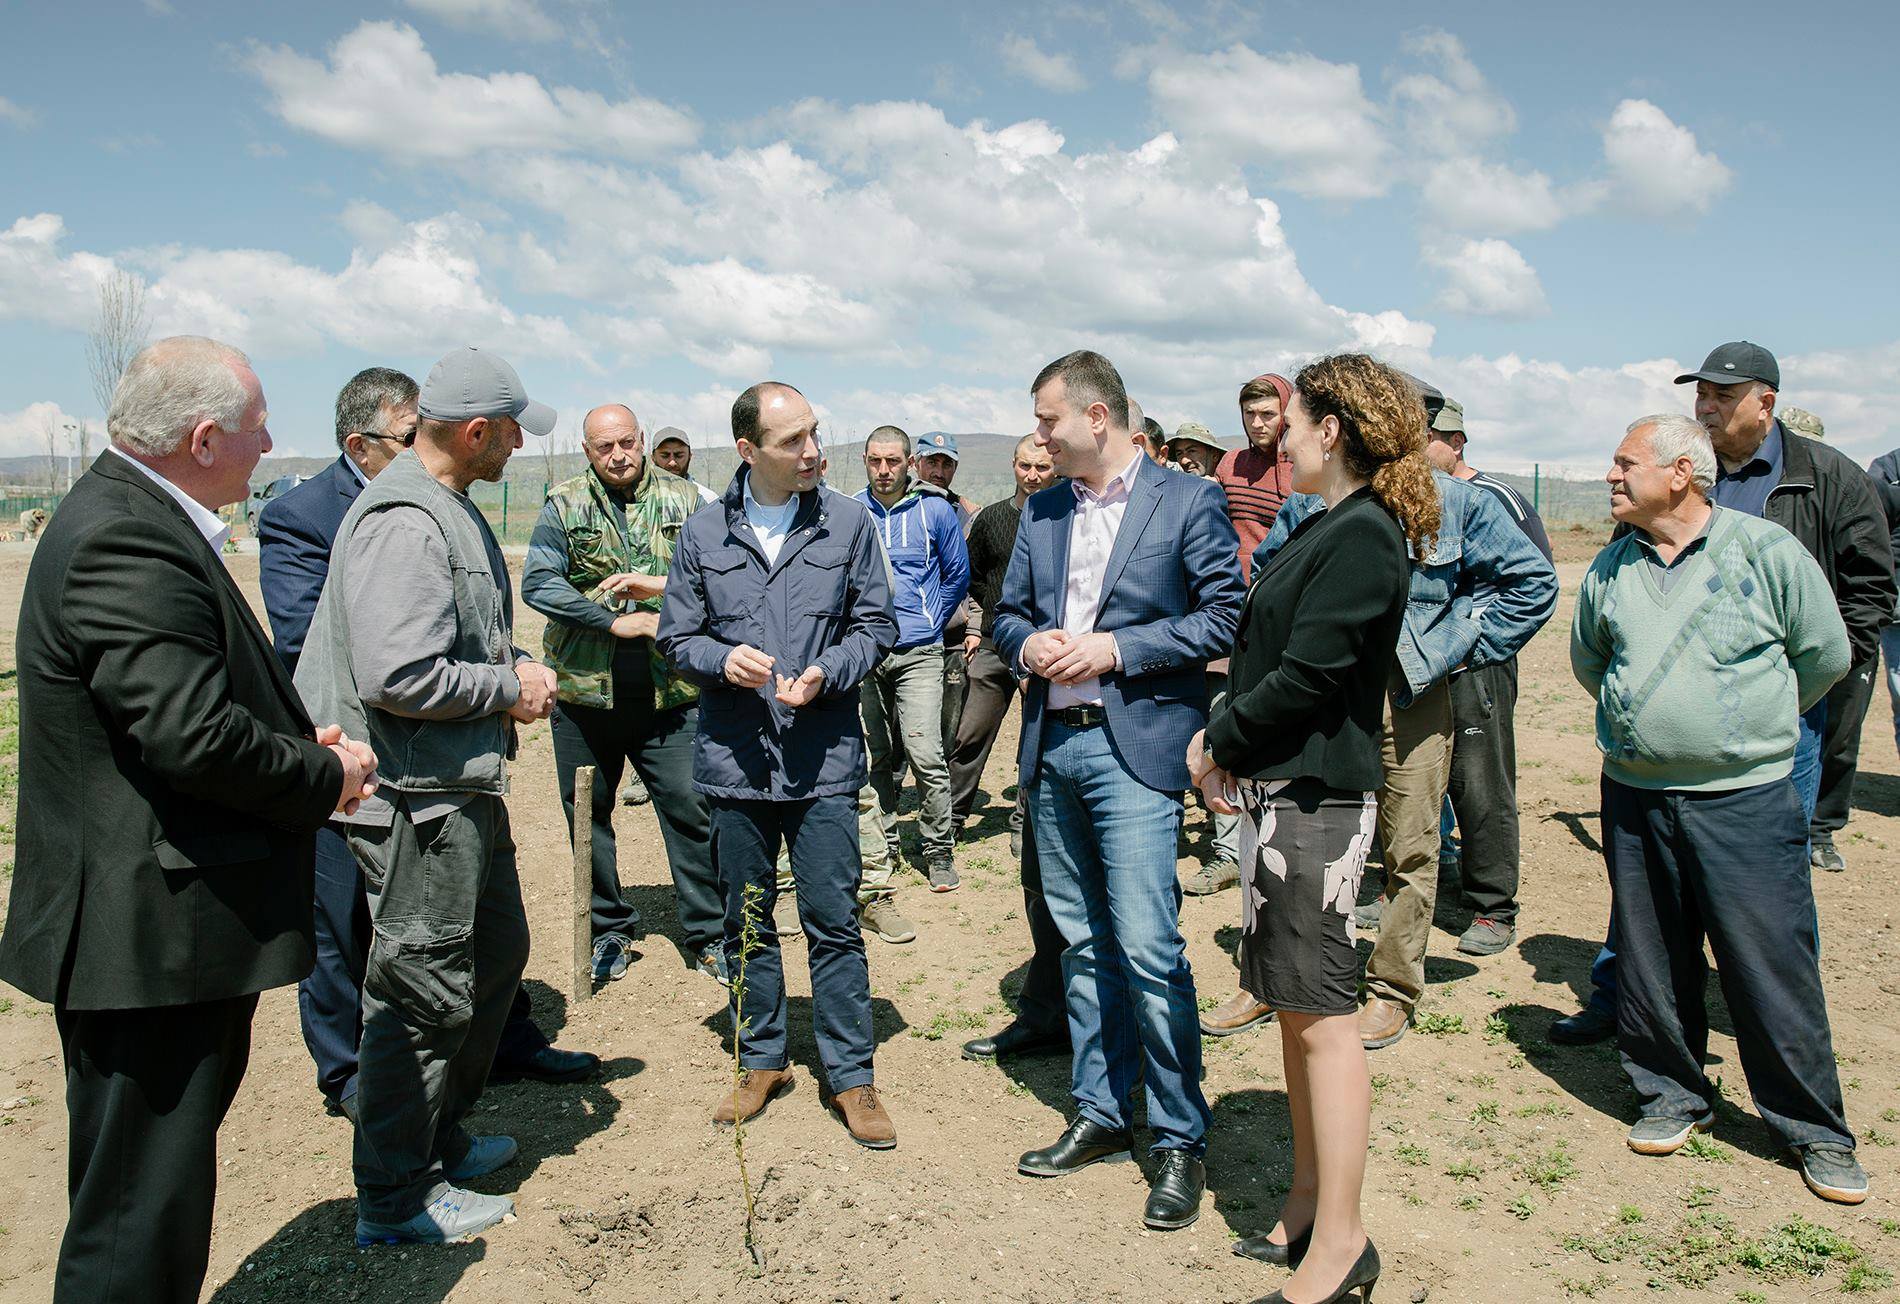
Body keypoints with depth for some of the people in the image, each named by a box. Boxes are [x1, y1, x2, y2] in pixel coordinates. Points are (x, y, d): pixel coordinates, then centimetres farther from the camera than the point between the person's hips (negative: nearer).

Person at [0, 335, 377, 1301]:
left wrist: (297, 740, 5)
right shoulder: (127, 541, -21)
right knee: (140, 1220, 3)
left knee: (160, 1188, 23)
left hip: (159, 929, 11)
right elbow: (194, 734, -27)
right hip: (152, 939, -11)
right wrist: (326, 776, -11)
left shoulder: (132, 520, 13)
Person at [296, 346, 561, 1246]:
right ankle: (397, 1198, 17)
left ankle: (441, 1137, 38)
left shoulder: (450, 511, 13)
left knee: (497, 952, 21)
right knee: (425, 991, 0)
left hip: (465, 785, 11)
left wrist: (517, 666, 6)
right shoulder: (404, 522, -21)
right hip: (418, 796, -11)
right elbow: (399, 676, -29)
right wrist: (508, 688, -15)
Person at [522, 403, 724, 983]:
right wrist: (616, 621, -15)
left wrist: (664, 584, -17)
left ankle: (707, 933, 16)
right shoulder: (564, 505, 2)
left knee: (691, 811, 0)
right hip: (584, 692, 1)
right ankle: (610, 929, 30)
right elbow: (538, 583, -9)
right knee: (587, 816, 12)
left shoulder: (684, 500, 4)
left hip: (670, 693, -1)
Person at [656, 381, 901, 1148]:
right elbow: (676, 637, 8)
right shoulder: (703, 535, 2)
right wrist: (721, 659, -13)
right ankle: (762, 1061, 31)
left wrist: (827, 672, -13)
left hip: (824, 760, -2)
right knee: (747, 921, 13)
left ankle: (851, 1076, 16)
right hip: (734, 760, 2)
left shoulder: (848, 523, 0)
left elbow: (877, 624, 4)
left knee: (833, 922, 2)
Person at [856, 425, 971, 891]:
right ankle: (883, 846, 22)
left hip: (917, 653, -2)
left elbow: (957, 575, 10)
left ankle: (939, 849, 3)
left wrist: (931, 622, 5)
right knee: (876, 756, 10)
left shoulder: (934, 510, 1)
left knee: (924, 754, -11)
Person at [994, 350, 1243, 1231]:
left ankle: (1180, 1140, 5)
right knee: (1082, 943, 13)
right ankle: (1100, 1115, 26)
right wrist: (1027, 645, -4)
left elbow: (1225, 615, -6)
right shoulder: (1040, 512, 15)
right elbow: (1008, 613, 20)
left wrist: (1115, 648, -14)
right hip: (1052, 746, 6)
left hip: (1135, 746, -6)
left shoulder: (1187, 501, -2)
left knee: (1147, 946, -10)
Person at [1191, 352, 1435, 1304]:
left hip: (1316, 798, -10)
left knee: (1321, 1014, -2)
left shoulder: (1362, 538, -15)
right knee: (1294, 1008, 16)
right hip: (1279, 790, 10)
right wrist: (1227, 743, 3)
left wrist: (1219, 742, -8)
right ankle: (1309, 1206, 30)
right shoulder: (1326, 528, 15)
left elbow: (1306, 675, -20)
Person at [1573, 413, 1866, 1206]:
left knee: (1774, 968, 2)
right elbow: (1588, 659, 24)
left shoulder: (1765, 551, -6)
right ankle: (1672, 1097, 28)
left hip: (1745, 798, -4)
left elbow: (1825, 655, 5)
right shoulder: (1611, 567, 6)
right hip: (1634, 795, 4)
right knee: (1651, 963, 11)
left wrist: (1752, 723, 14)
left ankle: (1814, 1129, 18)